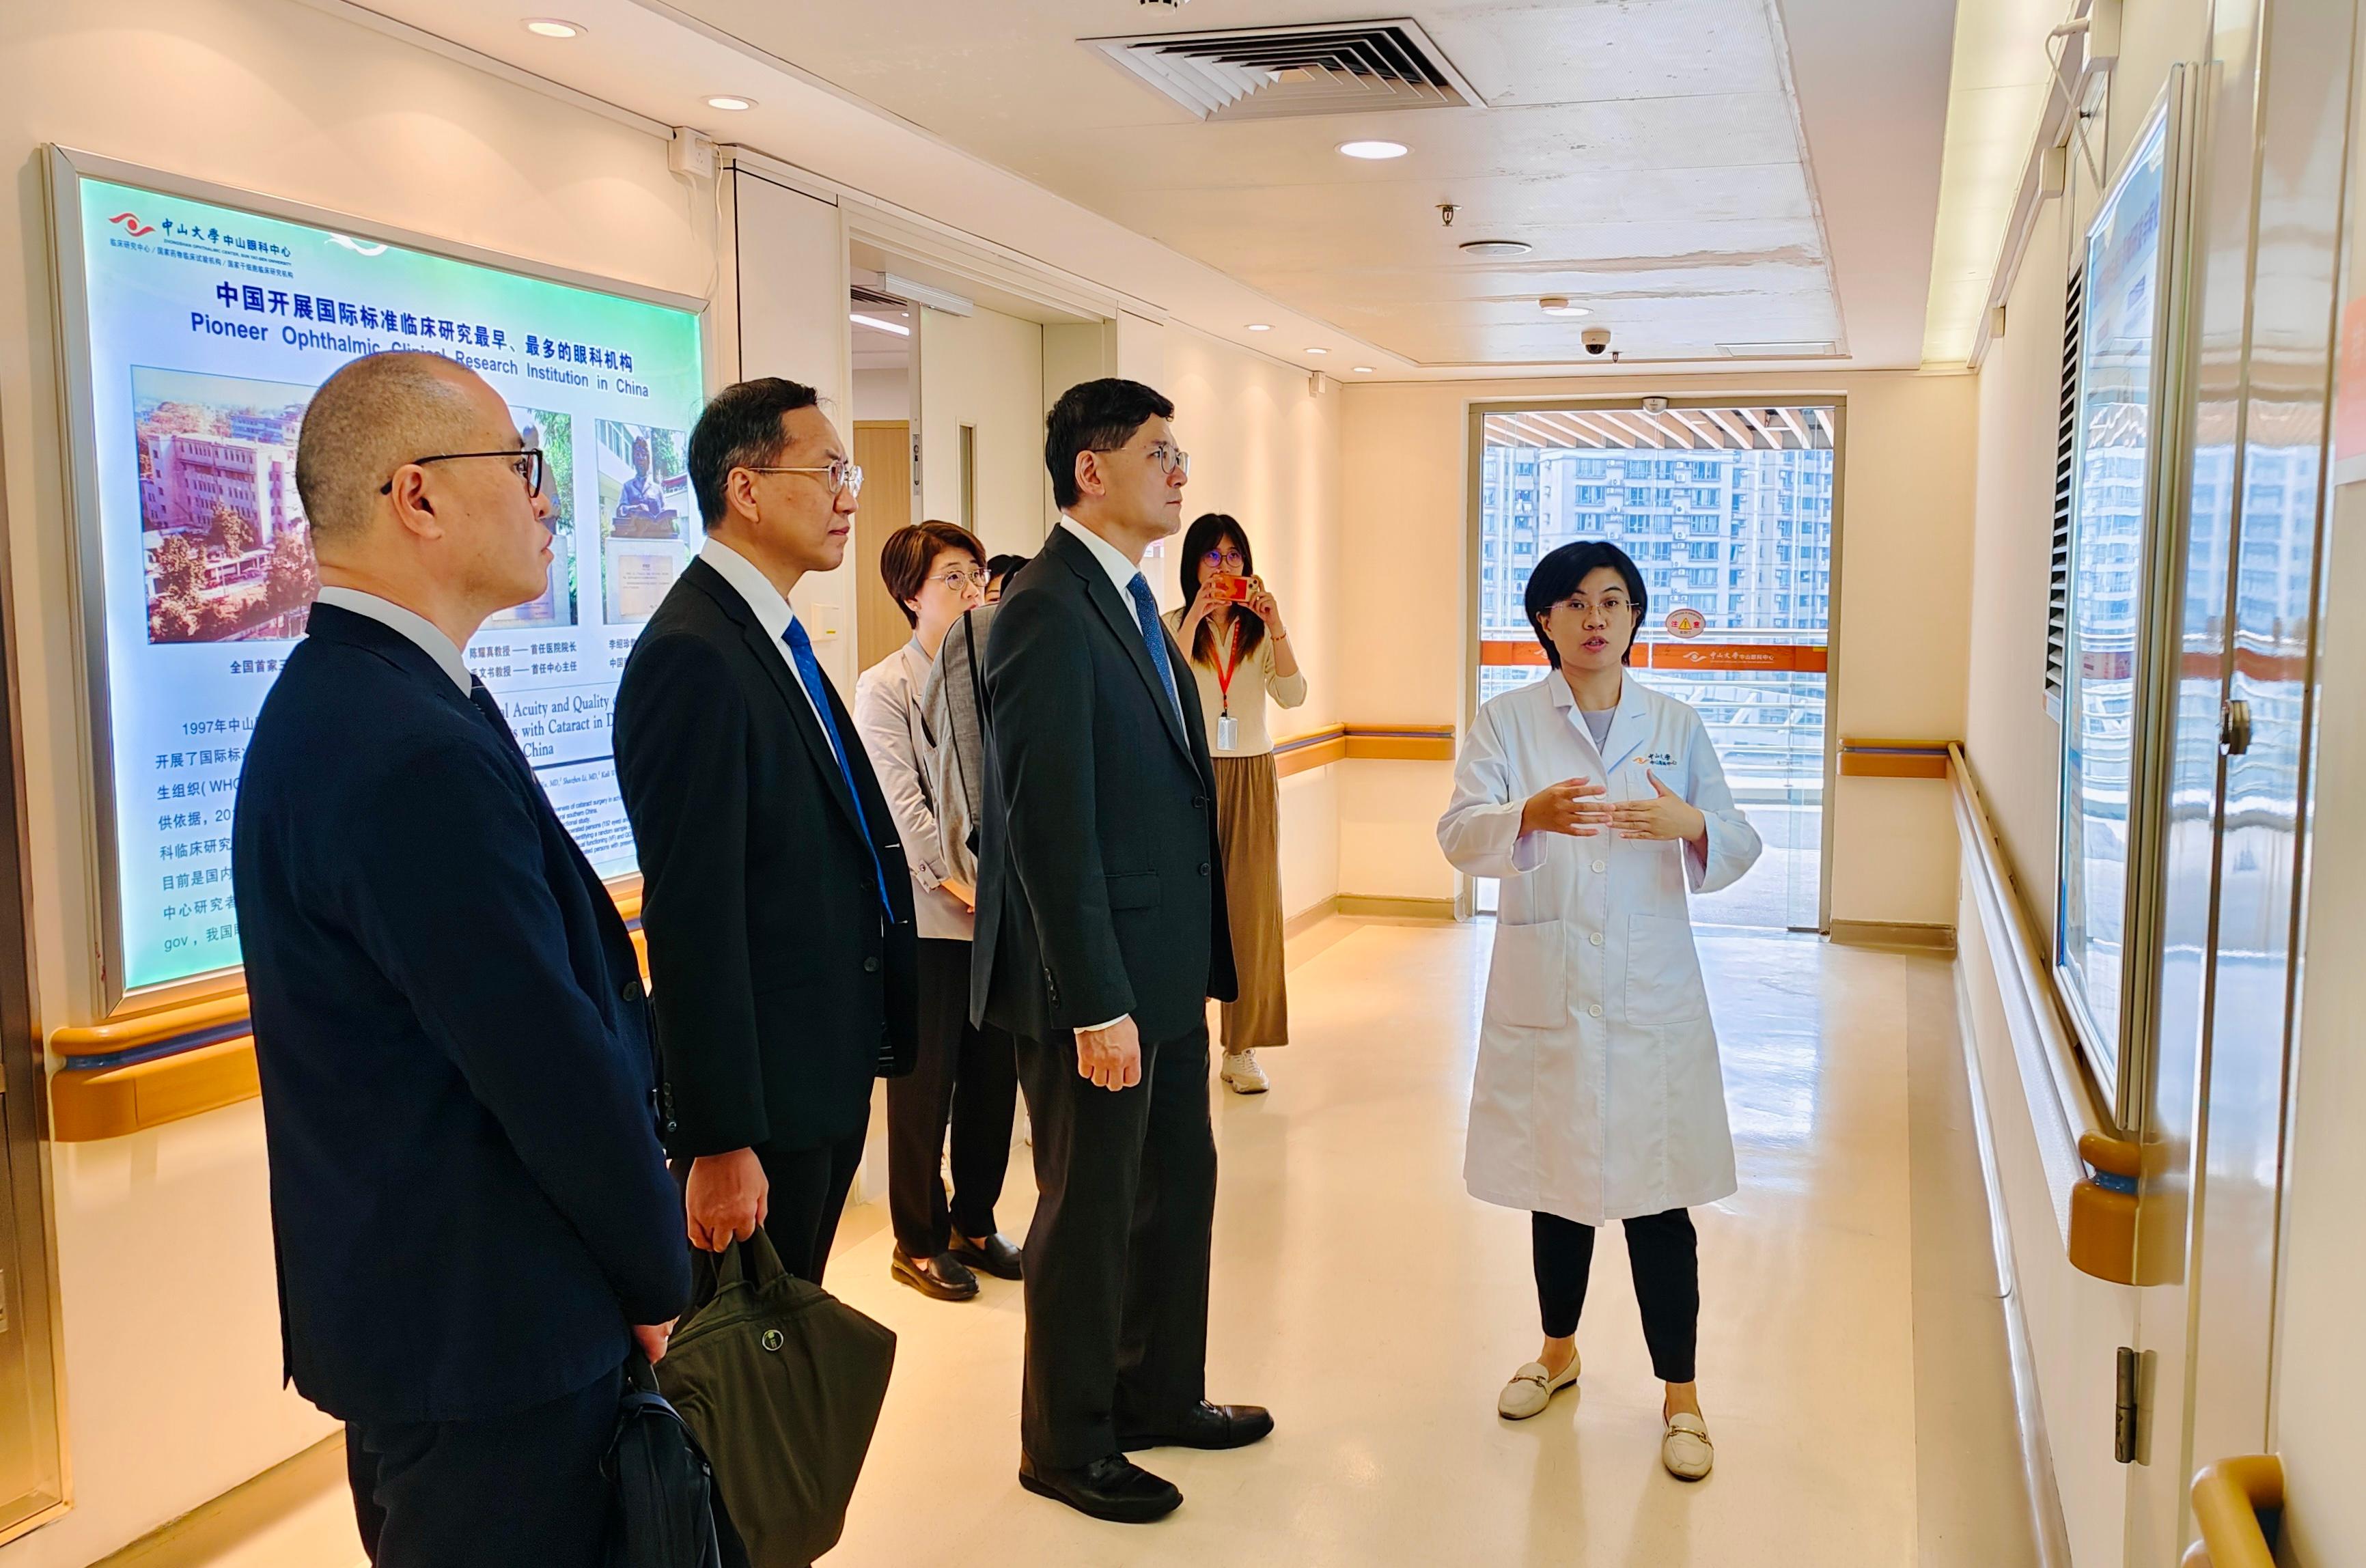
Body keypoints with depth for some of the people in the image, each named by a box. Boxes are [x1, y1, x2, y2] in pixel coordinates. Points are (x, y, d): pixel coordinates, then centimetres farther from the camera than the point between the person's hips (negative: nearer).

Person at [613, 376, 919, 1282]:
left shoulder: (774, 638, 11)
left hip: (829, 1071, 9)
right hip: (762, 1102, -9)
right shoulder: (693, 656, -20)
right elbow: (692, 917, -23)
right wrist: (719, 1145, -23)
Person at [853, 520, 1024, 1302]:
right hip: (927, 915, -5)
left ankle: (974, 1223, 28)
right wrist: (963, 883, -14)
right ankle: (919, 1242, 19)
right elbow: (902, 808, -10)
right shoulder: (883, 688, -4)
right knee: (926, 1082, 4)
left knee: (995, 1074, 11)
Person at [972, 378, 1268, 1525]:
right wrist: (1095, 1006, -22)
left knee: (1178, 1184, 20)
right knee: (1090, 1211, 7)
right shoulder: (1046, 612, -18)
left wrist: (1198, 959, 12)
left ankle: (1161, 1394, 39)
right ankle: (1067, 1444, 27)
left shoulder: (1131, 599, 11)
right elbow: (1049, 825, -22)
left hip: (1168, 964, 9)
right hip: (1099, 980, -9)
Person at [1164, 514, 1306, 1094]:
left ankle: (1242, 1049, 6)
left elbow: (1292, 694, -6)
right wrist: (1195, 618, -20)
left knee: (1251, 906, 0)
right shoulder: (1172, 626, 4)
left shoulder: (1259, 631, 9)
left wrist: (1276, 625, -17)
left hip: (1252, 778, 2)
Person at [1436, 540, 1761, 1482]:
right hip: (1544, 990, 0)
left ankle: (1680, 1395, 17)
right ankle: (1558, 1350, 37)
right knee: (1557, 1183, 15)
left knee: (1657, 1199, 2)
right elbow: (1460, 834, -12)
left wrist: (1690, 827, -20)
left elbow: (1738, 845, 4)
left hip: (1650, 992, 0)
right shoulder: (1507, 721, 1)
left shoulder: (1676, 726, 5)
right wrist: (1530, 816, -33)